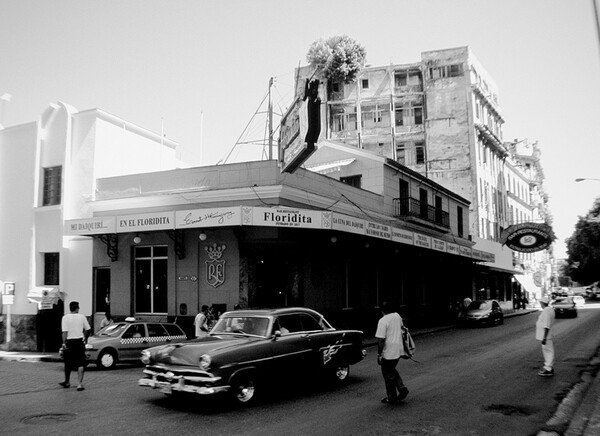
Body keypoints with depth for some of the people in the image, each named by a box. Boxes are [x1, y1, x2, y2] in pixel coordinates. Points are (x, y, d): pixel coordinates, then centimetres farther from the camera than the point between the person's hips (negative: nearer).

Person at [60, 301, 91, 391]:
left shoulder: (65, 317, -5)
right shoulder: (82, 317, 0)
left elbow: (64, 332, -11)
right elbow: (87, 330, 6)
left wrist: (64, 343, -10)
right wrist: (85, 338, 22)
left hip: (69, 342, 0)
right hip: (80, 341, 0)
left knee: (68, 363, 15)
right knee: (80, 363, 1)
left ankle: (67, 382, 32)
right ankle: (80, 383, -6)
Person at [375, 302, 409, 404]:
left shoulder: (383, 321, -18)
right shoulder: (398, 316, 5)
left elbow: (380, 340, -21)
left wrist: (379, 354, -13)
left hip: (388, 353, -7)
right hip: (398, 350, 7)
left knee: (388, 375, 7)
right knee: (392, 370, 25)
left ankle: (392, 398, 16)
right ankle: (402, 388, 13)